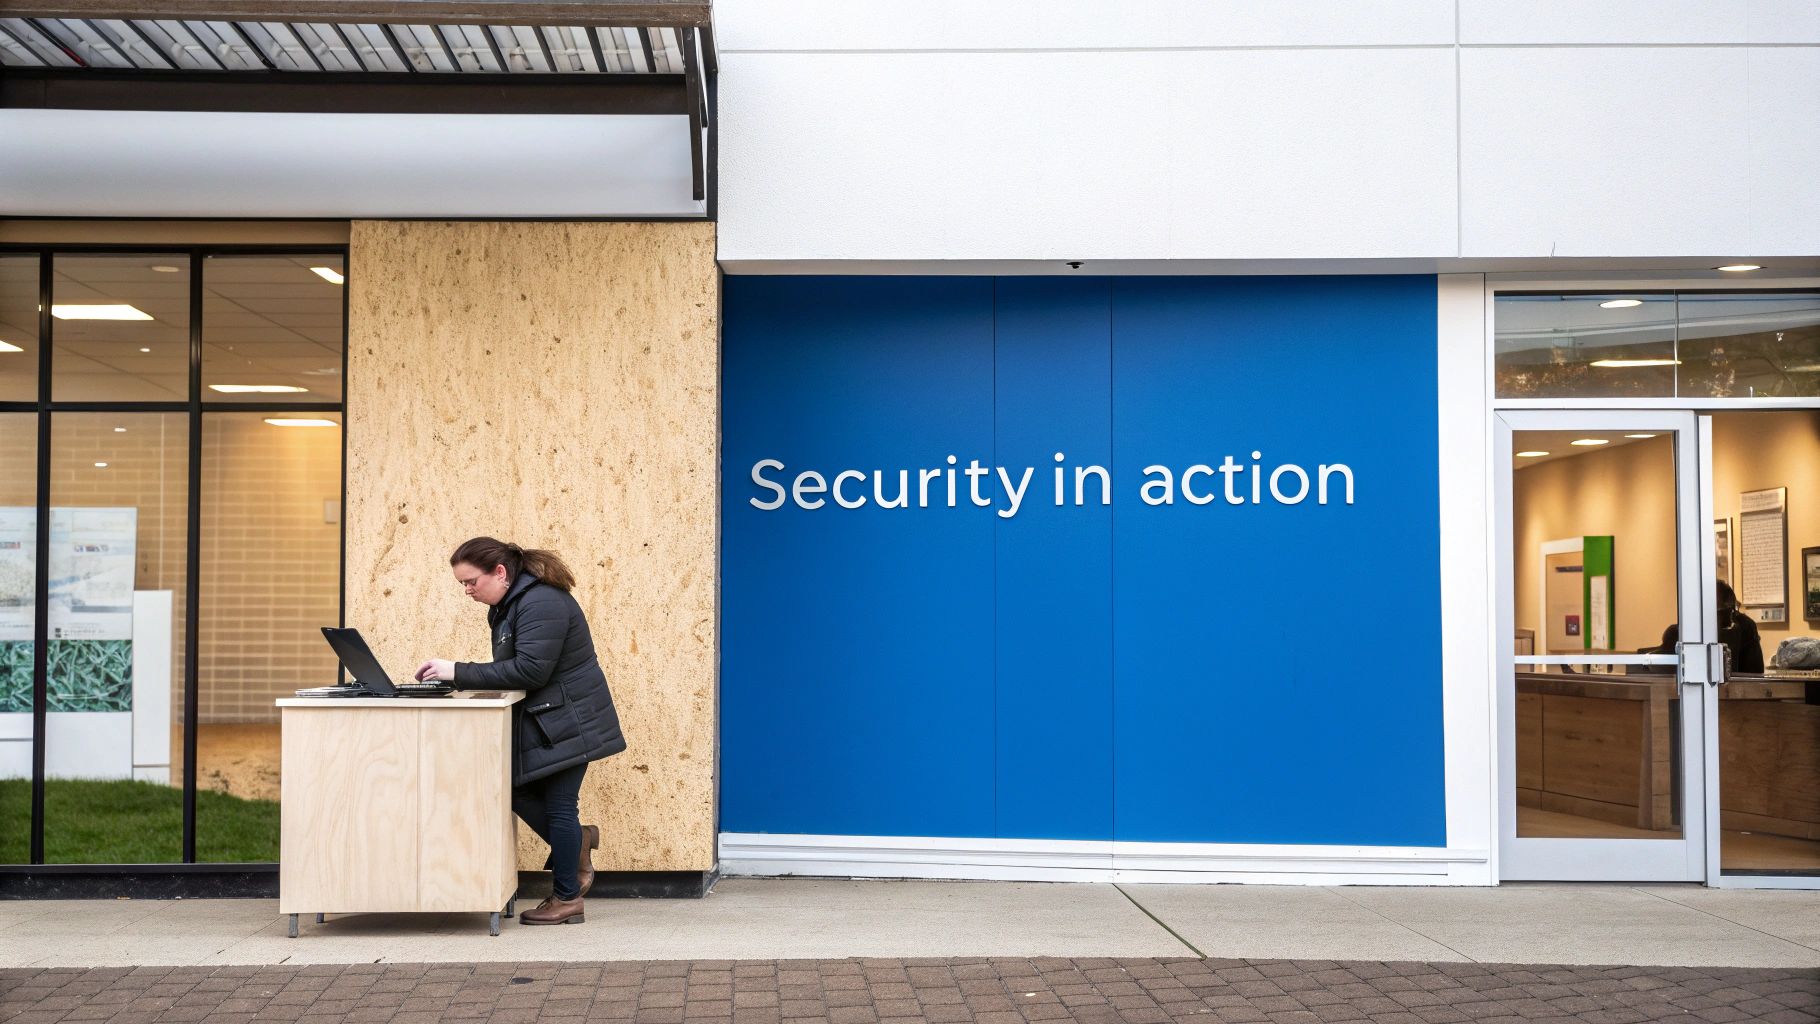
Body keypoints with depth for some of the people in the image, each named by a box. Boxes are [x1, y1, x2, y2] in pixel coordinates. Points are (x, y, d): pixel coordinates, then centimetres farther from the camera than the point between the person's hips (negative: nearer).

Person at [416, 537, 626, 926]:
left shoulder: (541, 603, -23)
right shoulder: (510, 603, 9)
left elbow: (529, 671, -29)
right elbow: (513, 668, 10)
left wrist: (458, 672, -26)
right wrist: (456, 674, -4)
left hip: (567, 721, -9)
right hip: (541, 720, 10)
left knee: (558, 805, -1)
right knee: (518, 790, 9)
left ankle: (567, 900, 11)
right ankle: (576, 843, 28)